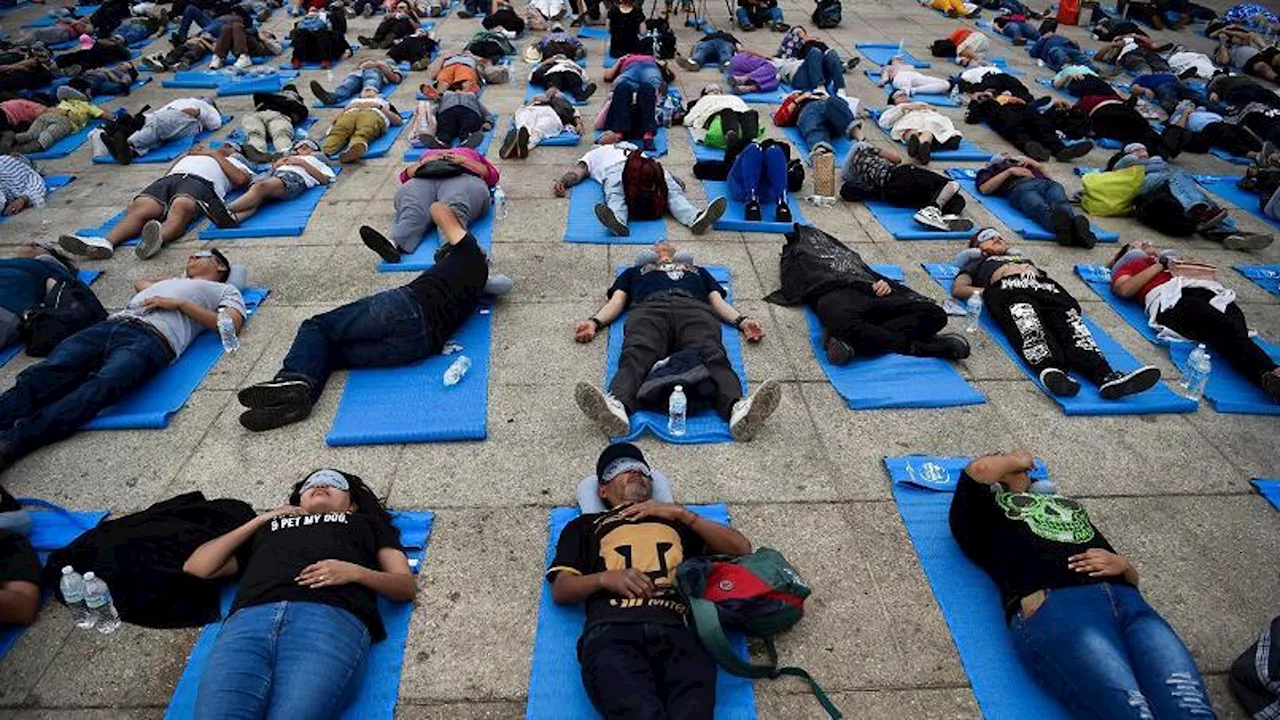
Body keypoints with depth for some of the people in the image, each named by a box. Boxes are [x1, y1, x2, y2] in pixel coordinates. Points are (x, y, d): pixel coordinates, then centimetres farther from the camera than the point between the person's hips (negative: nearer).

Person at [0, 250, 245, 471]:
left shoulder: (225, 290, 25)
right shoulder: (172, 281, 44)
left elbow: (231, 325, 6)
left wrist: (181, 303, 1)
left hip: (152, 338, -6)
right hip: (110, 325, 6)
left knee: (98, 389, -35)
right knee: (42, 375, -23)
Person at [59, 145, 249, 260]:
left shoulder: (235, 162, 35)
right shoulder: (192, 155, 48)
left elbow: (241, 179, 9)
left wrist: (215, 155, 18)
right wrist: (187, 154, 28)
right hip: (169, 179, 5)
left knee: (180, 207, -41)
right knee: (138, 208, -27)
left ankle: (159, 238, -70)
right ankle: (106, 242, -50)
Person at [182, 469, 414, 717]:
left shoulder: (365, 523, 34)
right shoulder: (269, 525, 41)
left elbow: (407, 586, 20)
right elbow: (196, 567, 32)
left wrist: (356, 572, 1)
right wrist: (260, 520, 32)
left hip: (330, 617, -2)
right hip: (249, 619, 3)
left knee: (290, 713, -30)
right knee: (214, 714, -25)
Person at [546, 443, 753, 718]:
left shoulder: (677, 520, 37)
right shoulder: (585, 525, 34)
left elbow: (741, 548, 25)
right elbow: (560, 590, 21)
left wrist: (681, 513, 18)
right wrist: (605, 578, 0)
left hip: (678, 627, 2)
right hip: (612, 629, -1)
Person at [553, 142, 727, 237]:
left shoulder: (632, 147, 47)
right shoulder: (594, 153, 42)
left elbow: (653, 161, 30)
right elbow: (578, 170, 23)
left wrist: (674, 178, 9)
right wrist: (561, 182, -1)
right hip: (616, 169, -2)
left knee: (673, 190, -29)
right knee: (616, 196, -38)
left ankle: (695, 218, -55)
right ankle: (618, 221, -70)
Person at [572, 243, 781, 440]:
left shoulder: (698, 270, 45)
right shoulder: (634, 271, 43)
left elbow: (718, 302, 30)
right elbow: (616, 302, 27)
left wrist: (742, 321, 6)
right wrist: (594, 322, 3)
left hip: (695, 309, 1)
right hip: (648, 309, 0)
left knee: (712, 356, -35)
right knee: (636, 356, -37)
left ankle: (738, 407, -65)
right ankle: (616, 404, -67)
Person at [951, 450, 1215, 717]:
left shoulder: (1068, 504, 37)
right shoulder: (984, 507, 21)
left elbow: (1133, 578, 34)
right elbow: (979, 470, -5)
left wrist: (1122, 564, 8)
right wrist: (1014, 459, 19)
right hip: (1054, 607, -5)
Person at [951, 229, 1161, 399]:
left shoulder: (1023, 257, 46)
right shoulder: (977, 264, 34)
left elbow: (1043, 277, 30)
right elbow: (958, 289, 14)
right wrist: (988, 291, -1)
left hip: (1045, 286, 4)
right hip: (1008, 288, -3)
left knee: (1072, 323, -30)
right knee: (1029, 328, -38)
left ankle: (1106, 376, -54)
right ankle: (1050, 371, -67)